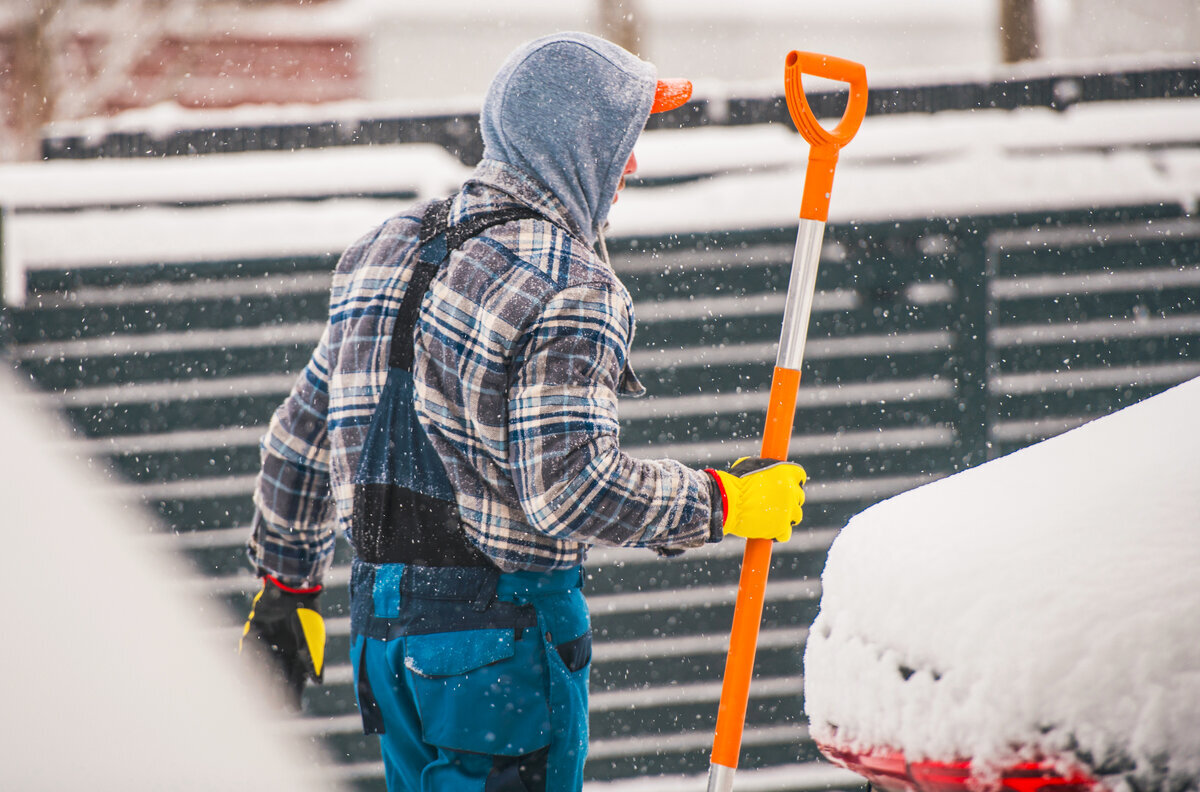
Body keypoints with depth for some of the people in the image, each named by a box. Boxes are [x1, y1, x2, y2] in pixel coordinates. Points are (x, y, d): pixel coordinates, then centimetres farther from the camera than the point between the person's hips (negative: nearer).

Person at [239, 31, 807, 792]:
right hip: (504, 627, -8)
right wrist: (723, 502, -11)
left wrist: (288, 583, 26)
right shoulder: (569, 289, -15)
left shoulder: (391, 251, 12)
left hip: (382, 617, 8)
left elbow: (303, 433, 18)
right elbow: (571, 489, -22)